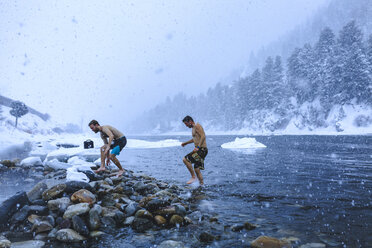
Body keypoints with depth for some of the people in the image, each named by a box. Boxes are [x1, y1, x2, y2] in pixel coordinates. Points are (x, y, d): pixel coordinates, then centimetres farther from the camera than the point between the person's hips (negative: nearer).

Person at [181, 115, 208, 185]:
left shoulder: (197, 126, -10)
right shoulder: (193, 128, 20)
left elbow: (203, 136, -22)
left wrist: (198, 147, -30)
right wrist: (186, 143, 42)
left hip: (202, 149, -10)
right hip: (199, 150, 10)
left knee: (185, 159, -16)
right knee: (197, 169, 9)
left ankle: (193, 177, -10)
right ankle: (202, 184, 14)